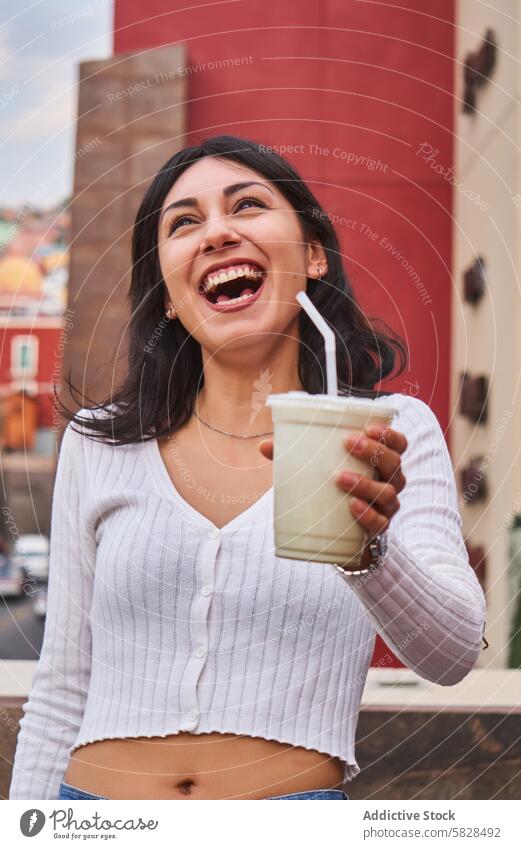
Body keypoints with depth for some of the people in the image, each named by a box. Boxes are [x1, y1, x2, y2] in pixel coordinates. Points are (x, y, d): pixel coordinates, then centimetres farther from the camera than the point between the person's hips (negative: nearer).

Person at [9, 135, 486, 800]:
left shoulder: (391, 434, -1)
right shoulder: (98, 444, 4)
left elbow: (452, 655, -14)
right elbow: (61, 696, 10)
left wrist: (368, 544, -31)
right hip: (93, 790, 2)